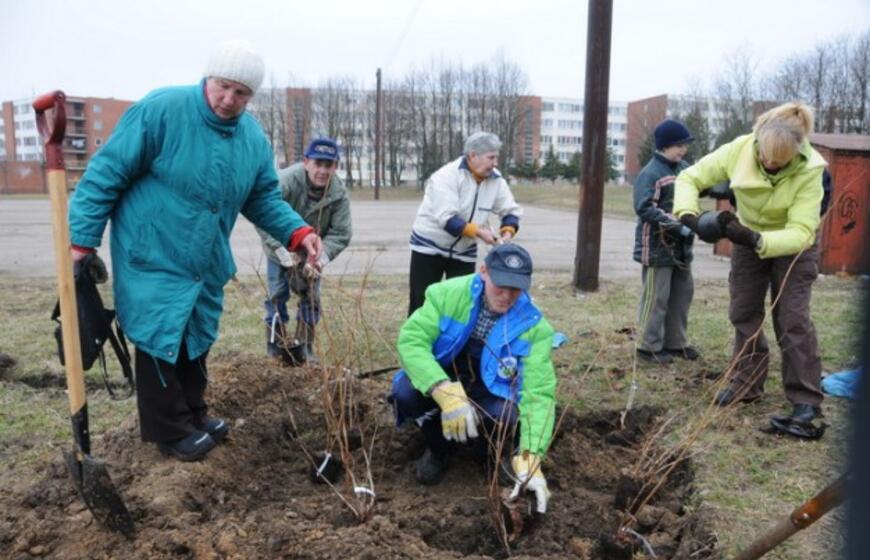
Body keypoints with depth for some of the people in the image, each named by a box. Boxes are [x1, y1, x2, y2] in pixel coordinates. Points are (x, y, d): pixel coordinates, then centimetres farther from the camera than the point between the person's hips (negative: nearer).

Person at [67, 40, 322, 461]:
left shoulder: (254, 138, 0)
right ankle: (171, 431, 18)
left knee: (196, 340, 17)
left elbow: (264, 199, 6)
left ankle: (192, 414, 36)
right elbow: (107, 173, -16)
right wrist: (82, 237, -16)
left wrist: (297, 233, -11)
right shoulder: (160, 110, -18)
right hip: (153, 259, -6)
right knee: (162, 341, -1)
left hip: (206, 263, 6)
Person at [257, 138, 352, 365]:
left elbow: (341, 233, -17)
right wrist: (283, 253, -37)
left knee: (311, 296, 6)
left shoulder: (339, 193, -22)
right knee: (278, 295, -1)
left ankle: (305, 347, 19)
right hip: (280, 250, -3)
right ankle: (275, 347, 11)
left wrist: (321, 257, -31)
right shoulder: (284, 181, -32)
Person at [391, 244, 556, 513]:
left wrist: (530, 457, -40)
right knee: (405, 393, -31)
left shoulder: (534, 326, -21)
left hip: (491, 388, 0)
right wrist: (445, 392, -45)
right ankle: (438, 448, 4)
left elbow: (538, 393, -26)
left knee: (506, 417, -34)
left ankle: (491, 453, 7)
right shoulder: (448, 293, -22)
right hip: (440, 377, 1)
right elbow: (411, 339, -30)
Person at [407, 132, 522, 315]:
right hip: (429, 247, -4)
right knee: (421, 302, 3)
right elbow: (447, 218, -32)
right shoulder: (446, 176, -24)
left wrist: (508, 232, -20)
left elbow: (511, 210, 0)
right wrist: (478, 231, -33)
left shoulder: (496, 180, -6)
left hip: (464, 252, 5)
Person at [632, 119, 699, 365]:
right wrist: (677, 226, -27)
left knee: (683, 293, 15)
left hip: (681, 245, 9)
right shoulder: (650, 173, -15)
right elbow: (644, 208, -23)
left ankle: (675, 343, 27)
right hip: (657, 246, -9)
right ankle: (649, 346, 9)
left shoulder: (684, 168, 10)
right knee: (656, 297, -3)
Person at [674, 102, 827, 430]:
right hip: (748, 239, 3)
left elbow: (801, 232, -34)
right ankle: (746, 384, 18)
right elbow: (689, 178, -16)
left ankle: (806, 399, 1)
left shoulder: (809, 171, -32)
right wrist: (688, 215, -34)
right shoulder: (739, 150, -25)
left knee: (792, 319, -8)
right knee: (743, 314, 5)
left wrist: (756, 241, -48)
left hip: (793, 246, -3)